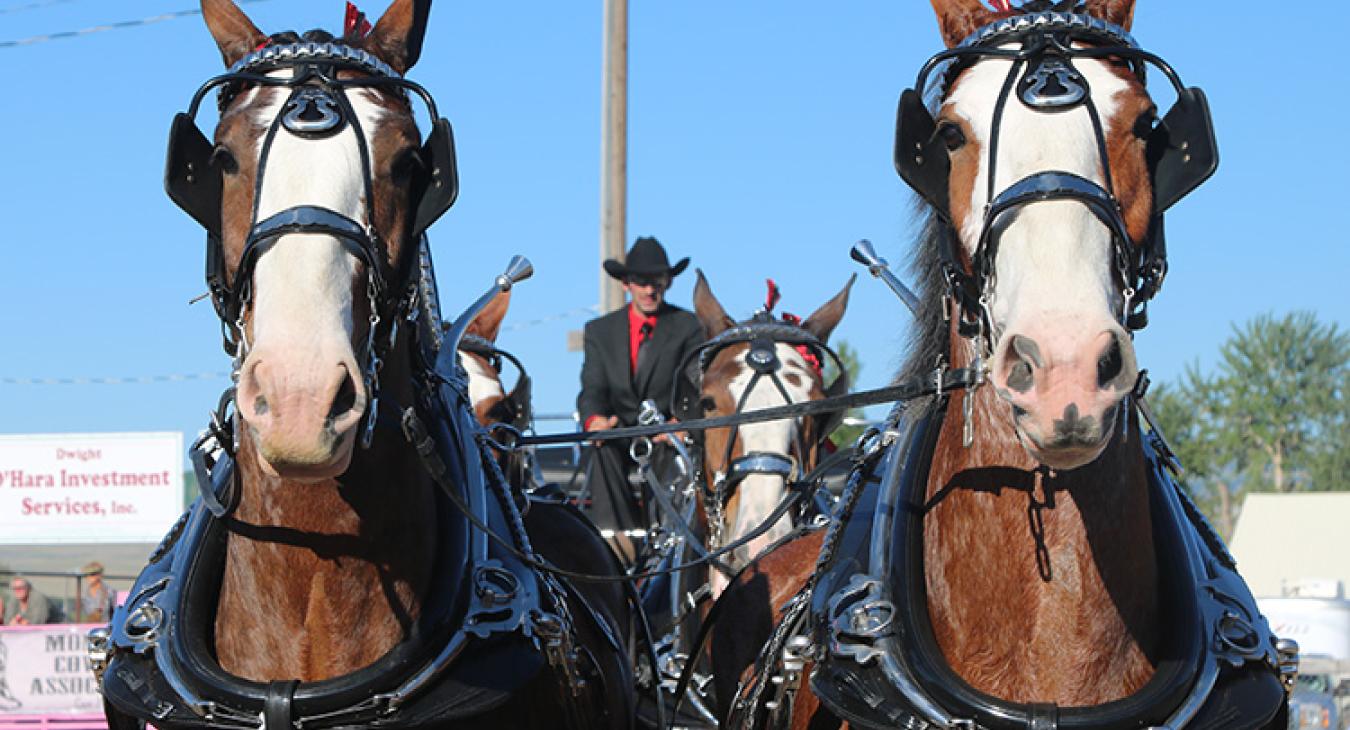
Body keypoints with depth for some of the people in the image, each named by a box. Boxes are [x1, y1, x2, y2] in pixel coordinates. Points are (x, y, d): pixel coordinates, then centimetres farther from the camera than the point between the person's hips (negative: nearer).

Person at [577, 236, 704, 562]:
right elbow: (592, 389, 1)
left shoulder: (687, 327, 5)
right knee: (602, 449, -34)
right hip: (620, 433, 2)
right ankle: (619, 534, -42)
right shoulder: (600, 330, 12)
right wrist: (595, 419, -24)